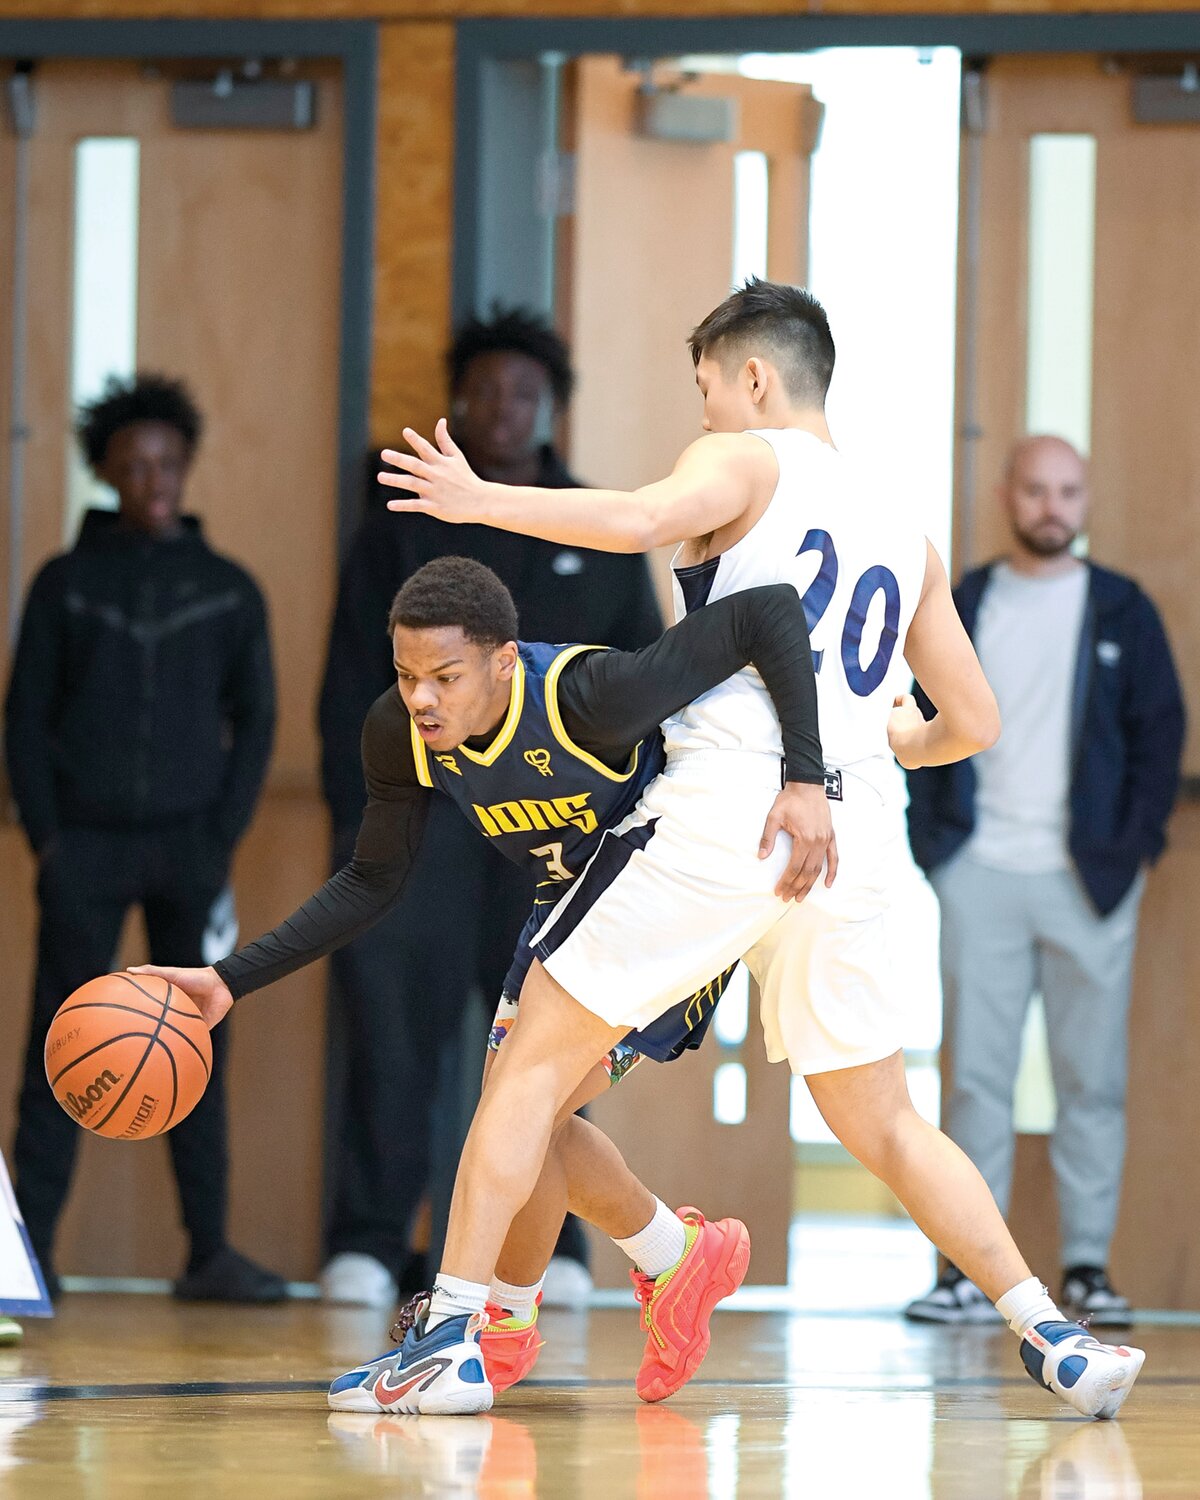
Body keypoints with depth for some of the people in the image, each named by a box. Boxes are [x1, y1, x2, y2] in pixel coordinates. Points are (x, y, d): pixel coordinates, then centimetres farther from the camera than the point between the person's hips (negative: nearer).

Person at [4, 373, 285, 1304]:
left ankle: (210, 1252, 2)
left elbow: (255, 722, 8)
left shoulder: (228, 591, 7)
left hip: (187, 849, 1)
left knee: (198, 1052, 0)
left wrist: (225, 836, -3)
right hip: (86, 845, -1)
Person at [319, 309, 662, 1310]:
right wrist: (355, 814, -4)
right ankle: (367, 1242, -6)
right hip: (420, 821, -1)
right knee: (393, 1026, -8)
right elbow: (354, 682, 6)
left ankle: (552, 1243, 6)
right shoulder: (403, 529, 9)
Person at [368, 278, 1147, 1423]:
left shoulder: (745, 461, 3)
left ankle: (450, 1332, -1)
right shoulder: (904, 536, 22)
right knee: (881, 1123, 18)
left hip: (722, 813, -6)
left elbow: (638, 520, -19)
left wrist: (484, 502, -7)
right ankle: (1050, 1339, 8)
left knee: (535, 1061, 5)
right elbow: (973, 724, 23)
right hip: (855, 837, 6)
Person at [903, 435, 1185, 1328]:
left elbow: (1160, 732, 5)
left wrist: (1136, 846, -5)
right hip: (981, 875, 1)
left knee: (1092, 1078, 1)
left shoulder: (1122, 611, 7)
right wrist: (930, 838, -1)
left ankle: (1088, 1265, 6)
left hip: (1089, 879, -1)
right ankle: (974, 1269, -1)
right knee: (978, 1076, -2)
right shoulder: (962, 609, 10)